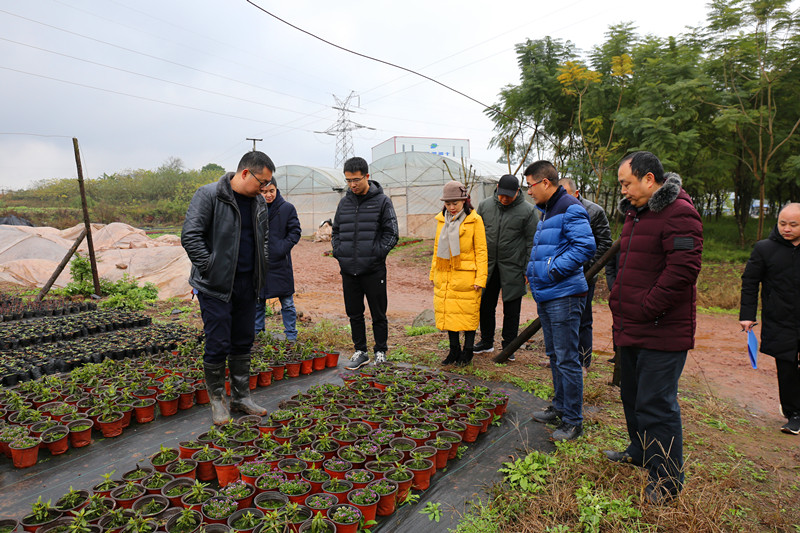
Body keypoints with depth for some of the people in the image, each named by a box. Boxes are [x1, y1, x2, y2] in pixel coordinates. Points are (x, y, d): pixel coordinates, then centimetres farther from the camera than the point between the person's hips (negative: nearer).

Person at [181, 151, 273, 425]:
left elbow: (264, 238, 22)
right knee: (218, 344, -1)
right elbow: (190, 236, -16)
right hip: (216, 286, -6)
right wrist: (209, 268, -16)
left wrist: (261, 269, 11)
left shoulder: (259, 202, 10)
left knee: (243, 343, 13)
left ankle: (241, 397, 27)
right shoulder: (209, 195, -11)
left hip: (247, 285, 7)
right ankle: (216, 399, 20)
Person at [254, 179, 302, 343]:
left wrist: (282, 248, -13)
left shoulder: (287, 208, -2)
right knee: (257, 301, 14)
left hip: (280, 263, -3)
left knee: (287, 302, 4)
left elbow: (295, 232, -2)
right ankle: (256, 333, 30)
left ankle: (291, 335, 16)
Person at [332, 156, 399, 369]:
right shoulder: (344, 202, 10)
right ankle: (360, 351, 25)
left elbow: (391, 234, -5)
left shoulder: (382, 201, -3)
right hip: (348, 270, 5)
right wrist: (338, 252, 4)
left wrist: (375, 254, -13)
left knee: (378, 314, 6)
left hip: (373, 270, -4)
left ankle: (381, 351, 22)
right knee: (354, 314, 12)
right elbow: (336, 231, 19)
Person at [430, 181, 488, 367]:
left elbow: (481, 251, -5)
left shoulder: (474, 220, -6)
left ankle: (467, 351, 18)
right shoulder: (441, 219, 10)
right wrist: (433, 273, 16)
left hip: (466, 275, -5)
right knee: (448, 312, 10)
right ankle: (454, 350, 24)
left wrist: (480, 278, -10)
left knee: (468, 313, 3)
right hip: (444, 276, 5)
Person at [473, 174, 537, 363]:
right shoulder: (484, 205, 3)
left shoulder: (527, 210, -6)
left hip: (512, 268, -3)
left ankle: (509, 347, 20)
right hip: (487, 265, 4)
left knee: (511, 309, 5)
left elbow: (532, 242, -3)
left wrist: (529, 270, -6)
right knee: (485, 305, 11)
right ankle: (486, 342, 29)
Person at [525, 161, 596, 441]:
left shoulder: (570, 209, -13)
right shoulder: (546, 211, 17)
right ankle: (560, 406, 34)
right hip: (546, 295, 10)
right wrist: (534, 270, 12)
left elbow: (585, 246, -23)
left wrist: (553, 270, -22)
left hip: (564, 295, -10)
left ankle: (573, 422, 11)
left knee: (567, 359, -2)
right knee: (554, 355, 19)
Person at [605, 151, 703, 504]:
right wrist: (617, 301, 14)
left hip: (662, 331, -10)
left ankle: (667, 480, 16)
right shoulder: (635, 213, 15)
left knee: (656, 405, -1)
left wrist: (647, 308, -20)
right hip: (631, 328, 10)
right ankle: (640, 451, 42)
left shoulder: (679, 213, -16)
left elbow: (683, 269, -24)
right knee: (632, 395, 22)